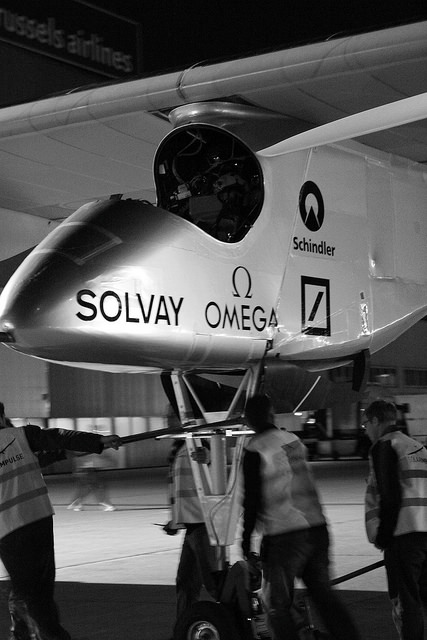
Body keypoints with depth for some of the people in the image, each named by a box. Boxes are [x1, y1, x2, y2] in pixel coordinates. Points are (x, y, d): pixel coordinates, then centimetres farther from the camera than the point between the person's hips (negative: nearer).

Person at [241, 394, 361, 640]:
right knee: (324, 594, 14)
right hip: (317, 527, 6)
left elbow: (252, 499, -10)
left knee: (278, 604, 5)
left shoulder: (255, 450, -9)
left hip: (284, 536, -6)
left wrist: (246, 538, -2)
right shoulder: (294, 440, 10)